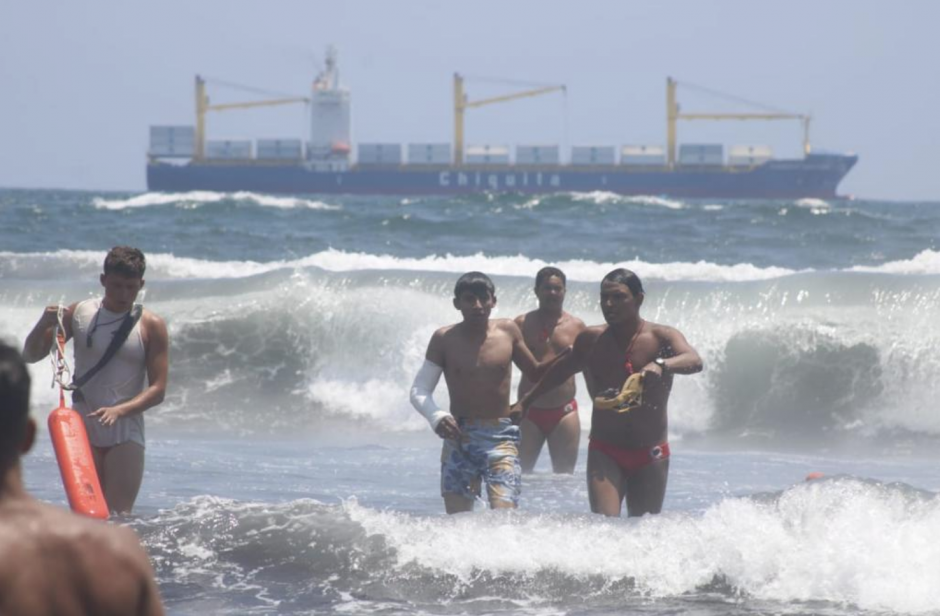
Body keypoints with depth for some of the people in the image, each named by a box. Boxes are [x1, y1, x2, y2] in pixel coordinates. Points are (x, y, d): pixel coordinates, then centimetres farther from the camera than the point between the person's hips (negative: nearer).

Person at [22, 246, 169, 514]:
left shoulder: (151, 326, -1)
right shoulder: (79, 313, 5)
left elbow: (158, 389, -6)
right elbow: (31, 355, 12)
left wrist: (119, 410, -23)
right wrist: (43, 325, -10)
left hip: (125, 433, -2)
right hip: (82, 430, 2)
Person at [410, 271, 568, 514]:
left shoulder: (508, 330, 5)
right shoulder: (445, 339, 1)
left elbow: (535, 373, 18)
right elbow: (420, 390, 1)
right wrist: (436, 417, -19)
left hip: (501, 437, -1)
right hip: (459, 437, 1)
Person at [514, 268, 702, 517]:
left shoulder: (662, 337, -6)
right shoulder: (591, 340, 3)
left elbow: (694, 361, -26)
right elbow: (561, 370, 22)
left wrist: (661, 365, -46)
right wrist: (526, 401, 27)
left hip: (651, 455, -1)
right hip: (605, 452, 1)